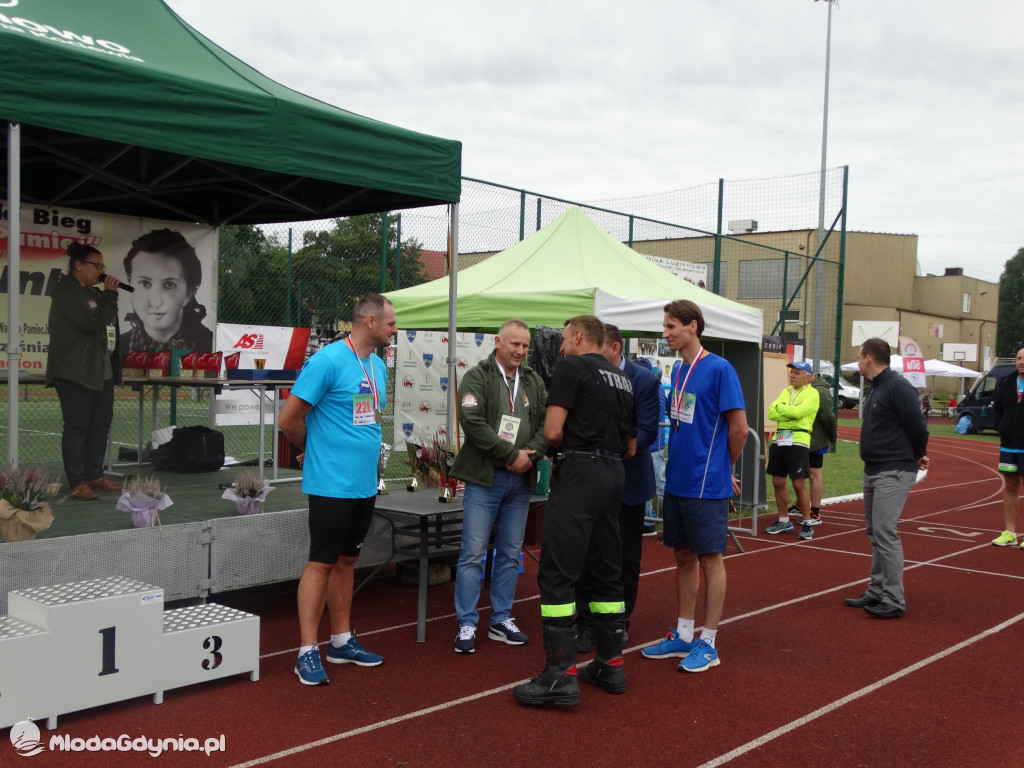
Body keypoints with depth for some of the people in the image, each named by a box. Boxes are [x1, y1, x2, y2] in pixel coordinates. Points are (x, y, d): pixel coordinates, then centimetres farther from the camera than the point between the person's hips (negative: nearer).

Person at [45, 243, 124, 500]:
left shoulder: (91, 293, 20)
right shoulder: (68, 293, -10)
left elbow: (108, 322, 20)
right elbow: (94, 322, -20)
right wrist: (110, 294, -12)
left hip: (101, 371, 10)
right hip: (76, 373, -10)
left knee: (100, 425, 11)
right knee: (77, 427, -7)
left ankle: (94, 475, 19)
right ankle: (77, 483, -4)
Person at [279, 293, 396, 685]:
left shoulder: (379, 366, 11)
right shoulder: (328, 360, -15)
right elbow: (289, 419, -12)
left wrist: (368, 447, 12)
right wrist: (312, 450, 3)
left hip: (365, 483, 8)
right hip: (332, 484, -8)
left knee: (346, 561, 15)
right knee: (321, 564, -1)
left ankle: (342, 641, 26)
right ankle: (307, 652, 8)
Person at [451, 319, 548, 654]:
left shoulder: (534, 381, 12)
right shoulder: (478, 377, -4)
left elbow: (547, 422, 6)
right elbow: (473, 422, -15)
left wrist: (530, 454, -12)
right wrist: (512, 454, -15)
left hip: (521, 479, 5)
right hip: (485, 478, -5)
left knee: (510, 554, 12)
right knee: (473, 554, -4)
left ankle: (501, 620, 23)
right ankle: (466, 625, 5)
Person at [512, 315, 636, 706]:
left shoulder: (571, 367, -4)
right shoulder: (622, 379, 19)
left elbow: (553, 431, -11)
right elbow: (631, 446, 23)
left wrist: (568, 449, 8)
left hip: (580, 472, -8)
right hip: (614, 474, 8)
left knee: (557, 572, -8)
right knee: (606, 572, 14)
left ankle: (560, 674, -11)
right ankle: (610, 665, 19)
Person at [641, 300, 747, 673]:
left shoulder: (718, 369, -12)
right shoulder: (677, 370, 10)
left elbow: (739, 428, -11)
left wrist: (723, 469, 2)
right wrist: (678, 463, 11)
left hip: (706, 485, -7)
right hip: (677, 482, 7)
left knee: (710, 559, 3)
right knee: (683, 557, 14)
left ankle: (708, 643, 12)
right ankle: (682, 636, 24)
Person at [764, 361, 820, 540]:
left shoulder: (812, 393, -2)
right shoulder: (786, 392, 18)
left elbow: (797, 411, -19)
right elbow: (771, 413, 5)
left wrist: (780, 408, -3)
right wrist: (790, 413, -9)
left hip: (798, 441, -7)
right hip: (779, 440, 7)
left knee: (799, 484, -5)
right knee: (778, 482, 9)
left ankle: (807, 524, 6)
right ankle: (783, 521, 20)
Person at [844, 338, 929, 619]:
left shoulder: (897, 387, -16)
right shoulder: (875, 388, 14)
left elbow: (917, 425, -17)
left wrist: (918, 456, -2)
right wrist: (914, 456, 14)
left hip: (894, 473, -10)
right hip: (873, 470, 10)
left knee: (885, 532, -12)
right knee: (874, 532, 14)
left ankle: (894, 600, -8)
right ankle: (877, 591, 23)